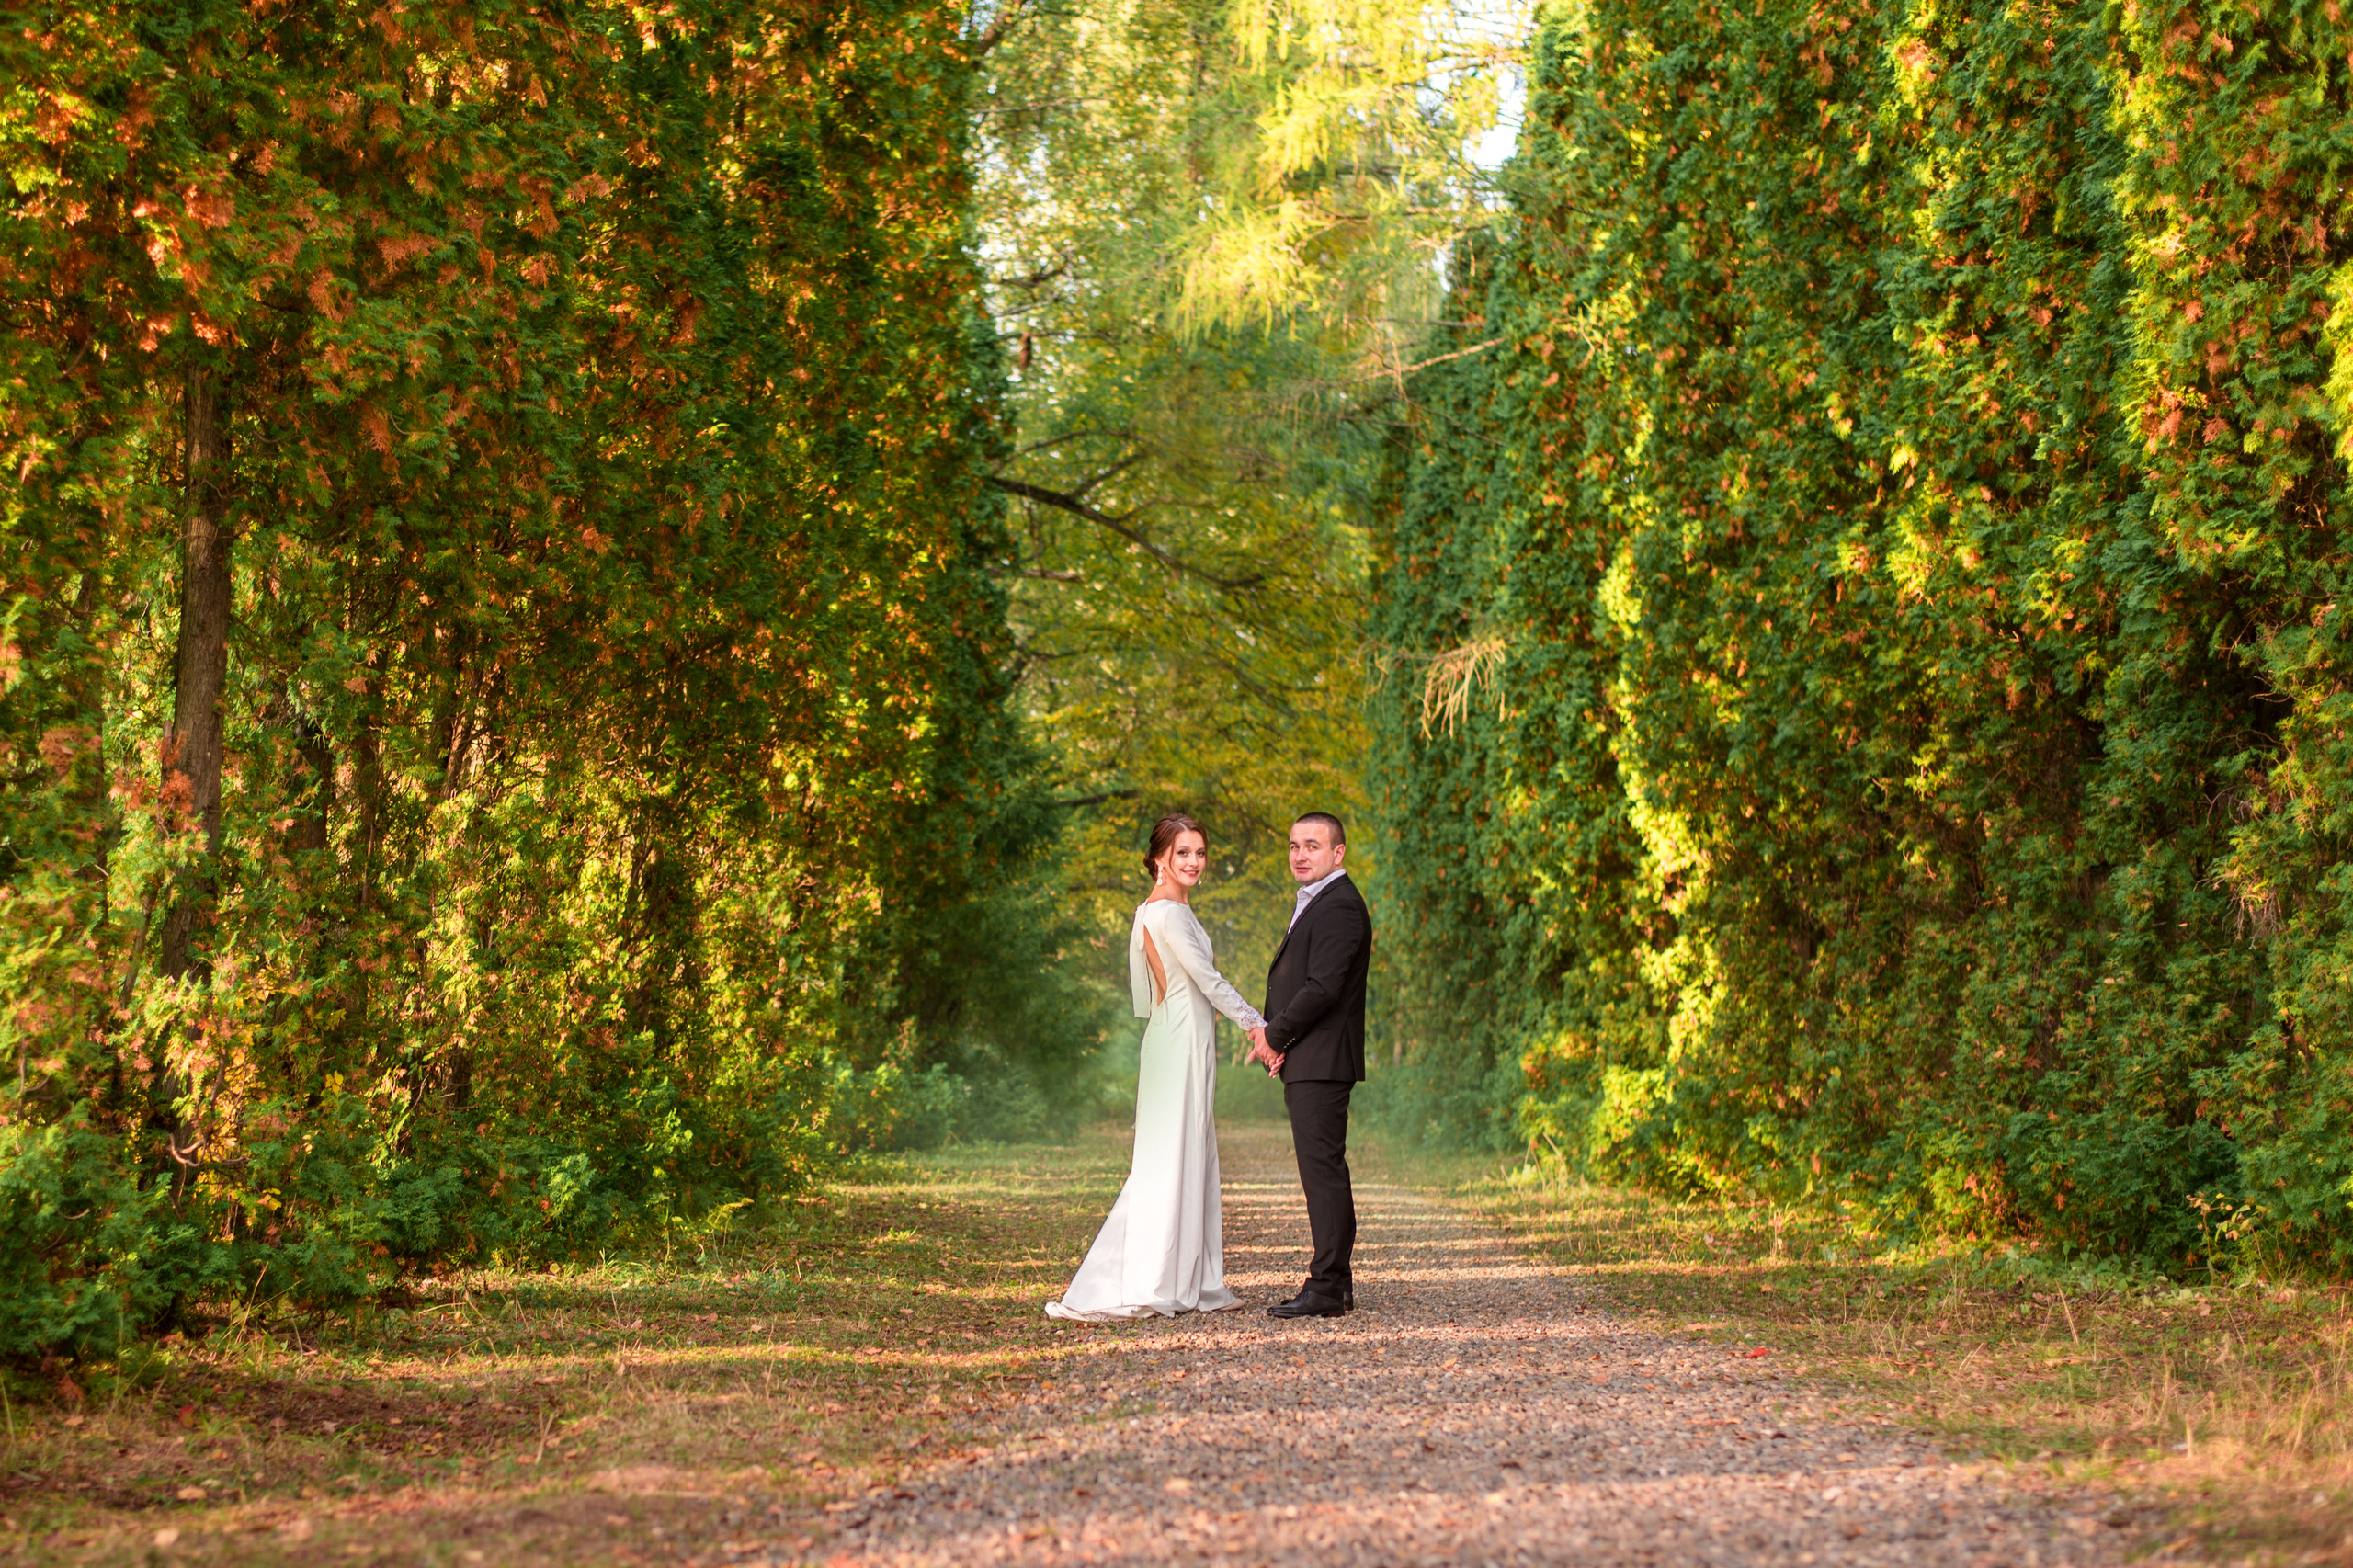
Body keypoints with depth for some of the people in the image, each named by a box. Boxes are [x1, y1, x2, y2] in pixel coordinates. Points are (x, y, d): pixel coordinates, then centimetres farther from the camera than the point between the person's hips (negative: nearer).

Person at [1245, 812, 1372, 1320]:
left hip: (1321, 1062, -11)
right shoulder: (1312, 902, 21)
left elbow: (1322, 988, -21)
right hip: (1305, 1062, 11)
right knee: (1323, 1170, 12)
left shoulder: (1339, 906, -13)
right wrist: (1269, 1030, 3)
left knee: (1322, 1168, -10)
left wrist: (1275, 1036, -10)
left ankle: (1326, 1287, -9)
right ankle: (1337, 1283, 17)